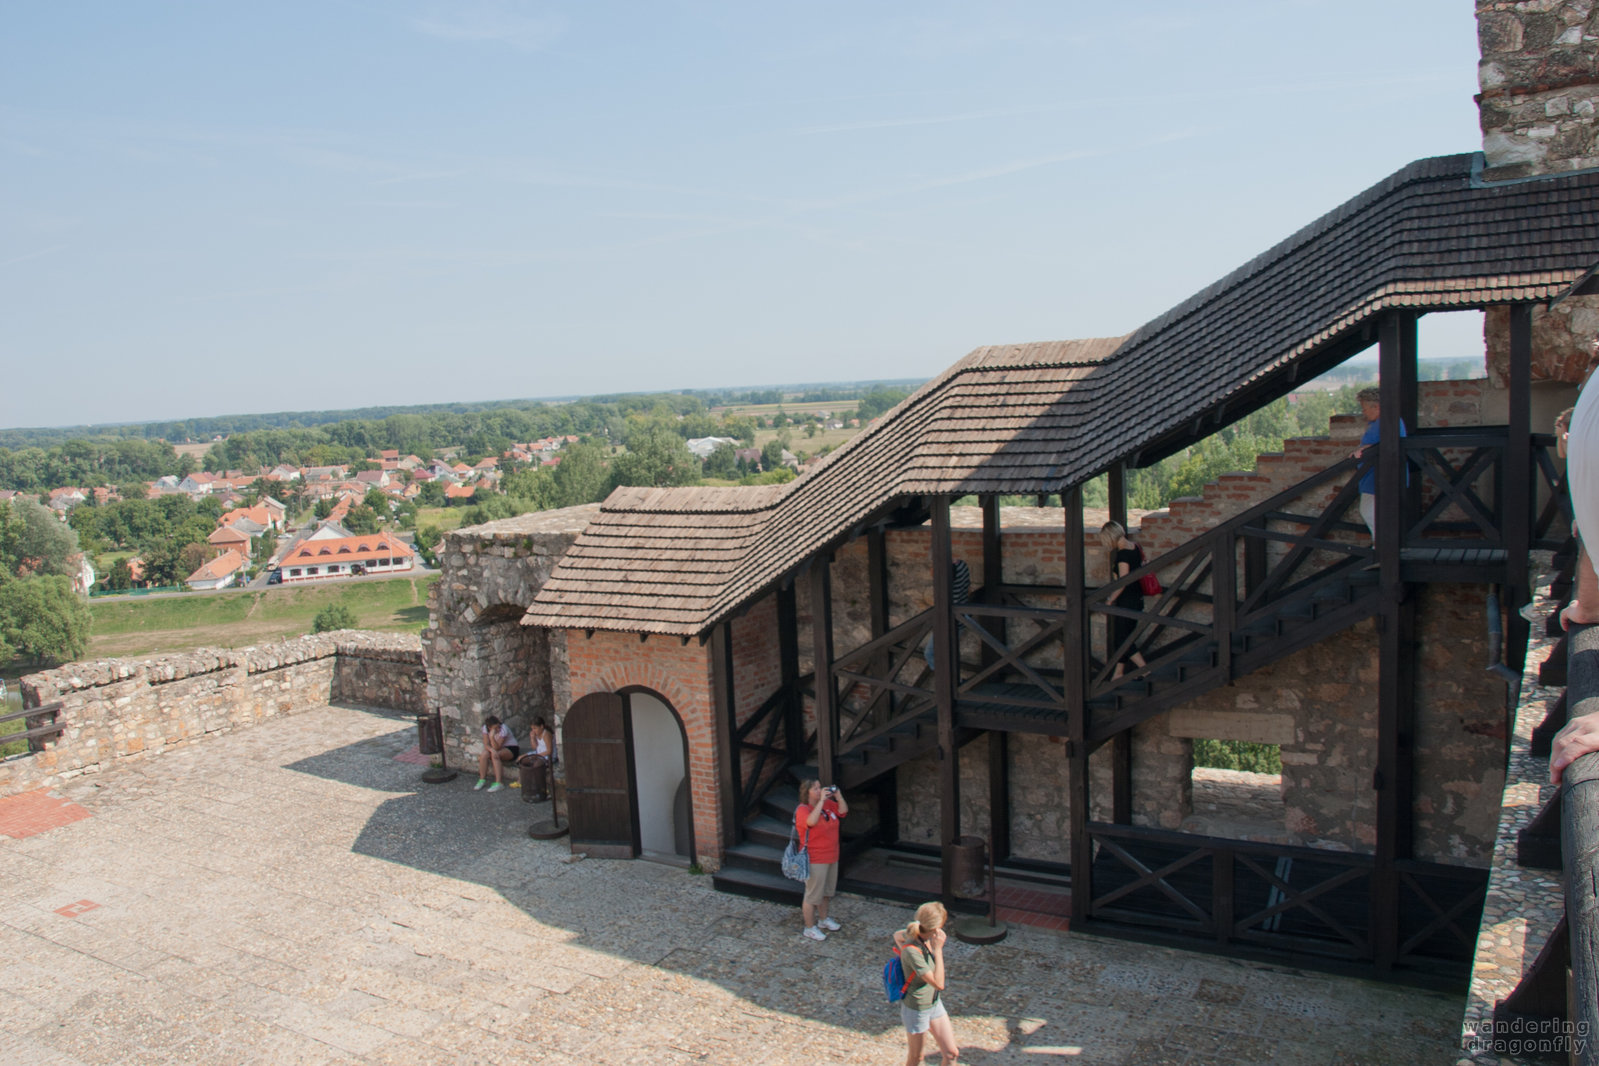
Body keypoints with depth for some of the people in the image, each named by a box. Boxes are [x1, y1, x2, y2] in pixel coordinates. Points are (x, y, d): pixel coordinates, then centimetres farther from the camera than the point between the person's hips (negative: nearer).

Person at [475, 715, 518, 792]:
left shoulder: (503, 729, -26)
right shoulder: (485, 728, -12)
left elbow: (497, 747, -27)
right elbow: (486, 744, -13)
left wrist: (492, 737, -42)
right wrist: (492, 749, -34)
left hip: (510, 748, -5)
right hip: (497, 748, 5)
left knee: (495, 755, -33)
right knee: (484, 754, -25)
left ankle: (498, 783, -33)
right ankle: (482, 779, -11)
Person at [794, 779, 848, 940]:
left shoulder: (827, 804, 3)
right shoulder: (802, 810, -19)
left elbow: (843, 812, 3)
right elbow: (812, 821, -38)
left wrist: (838, 796, -12)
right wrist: (821, 801, -35)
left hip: (831, 857, 8)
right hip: (815, 860, -8)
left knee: (826, 891, 23)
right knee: (813, 895, 2)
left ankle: (823, 919, 42)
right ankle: (810, 928, 16)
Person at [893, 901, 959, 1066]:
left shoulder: (921, 935, -11)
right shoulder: (912, 952, -33)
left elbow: (898, 935, 12)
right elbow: (938, 983, -32)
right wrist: (938, 949, -31)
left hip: (935, 1004, 7)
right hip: (916, 1009, -7)